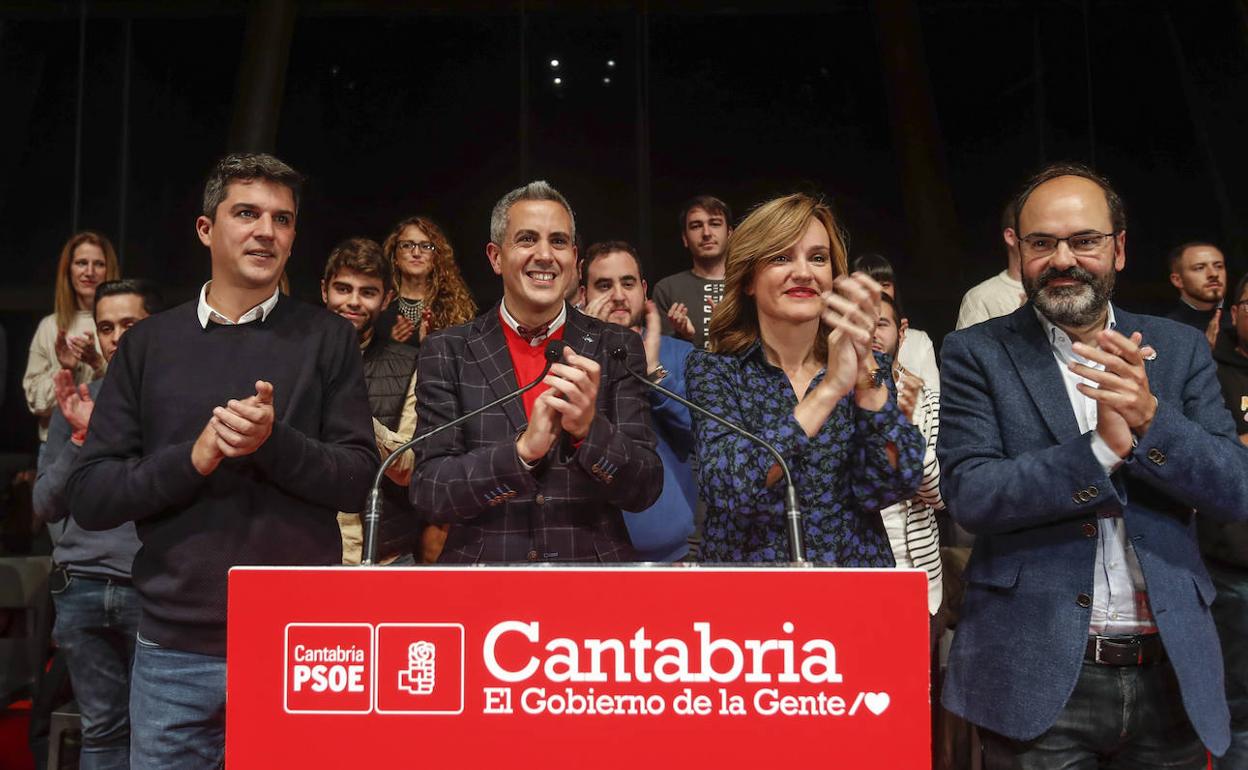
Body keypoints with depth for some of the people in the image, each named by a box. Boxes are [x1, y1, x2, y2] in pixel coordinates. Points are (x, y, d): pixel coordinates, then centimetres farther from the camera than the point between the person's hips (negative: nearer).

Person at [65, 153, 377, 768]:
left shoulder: (327, 339, 4)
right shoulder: (149, 344, 6)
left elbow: (358, 479, -2)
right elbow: (89, 498, 1)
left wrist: (274, 440, -19)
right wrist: (192, 457, -15)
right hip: (175, 650, 1)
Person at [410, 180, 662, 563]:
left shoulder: (617, 348, -4)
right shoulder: (447, 353, -6)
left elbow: (646, 489, -8)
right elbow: (427, 493, -12)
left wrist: (590, 428, -26)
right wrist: (523, 448, -27)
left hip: (596, 558, 1)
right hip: (480, 558, 0)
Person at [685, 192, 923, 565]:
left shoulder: (868, 366, 1)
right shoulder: (713, 369, -4)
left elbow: (888, 487, -11)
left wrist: (865, 366, -20)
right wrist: (828, 389, -24)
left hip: (856, 581, 2)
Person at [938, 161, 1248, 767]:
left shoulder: (1178, 349, 7)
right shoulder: (977, 353, -1)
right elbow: (969, 495, -12)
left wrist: (1150, 417, -17)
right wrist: (1102, 446, -21)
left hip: (1169, 676, 3)